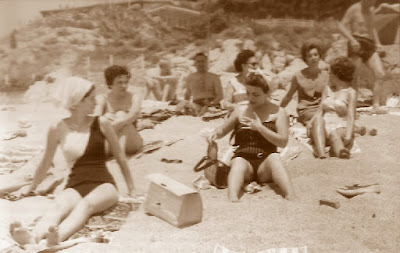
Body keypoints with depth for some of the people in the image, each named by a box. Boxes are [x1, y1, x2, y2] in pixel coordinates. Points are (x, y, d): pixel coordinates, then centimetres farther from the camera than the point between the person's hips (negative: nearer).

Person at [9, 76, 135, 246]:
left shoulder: (102, 124, 2)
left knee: (86, 203, -36)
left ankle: (59, 236, -62)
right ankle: (33, 236, -60)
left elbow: (120, 157, 12)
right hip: (75, 186, 1)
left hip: (103, 184, -1)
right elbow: (45, 164, 18)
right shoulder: (58, 129, 3)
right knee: (59, 205, -33)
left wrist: (131, 188, 17)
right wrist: (30, 189, 28)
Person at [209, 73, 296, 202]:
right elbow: (222, 130, 24)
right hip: (243, 159, 1)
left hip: (265, 164, -1)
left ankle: (291, 196, -50)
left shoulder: (277, 112, 8)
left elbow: (283, 142, -3)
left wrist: (259, 127, -12)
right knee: (238, 163, -34)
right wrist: (215, 133, 0)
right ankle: (233, 198, -59)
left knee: (275, 157, -34)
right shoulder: (241, 111, 16)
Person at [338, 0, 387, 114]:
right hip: (357, 45, -6)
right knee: (354, 76, -9)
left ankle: (376, 105, -12)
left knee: (380, 73, -11)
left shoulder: (371, 9, 20)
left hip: (370, 46, 6)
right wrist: (352, 40, -24)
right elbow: (342, 26, -10)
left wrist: (377, 42, 18)